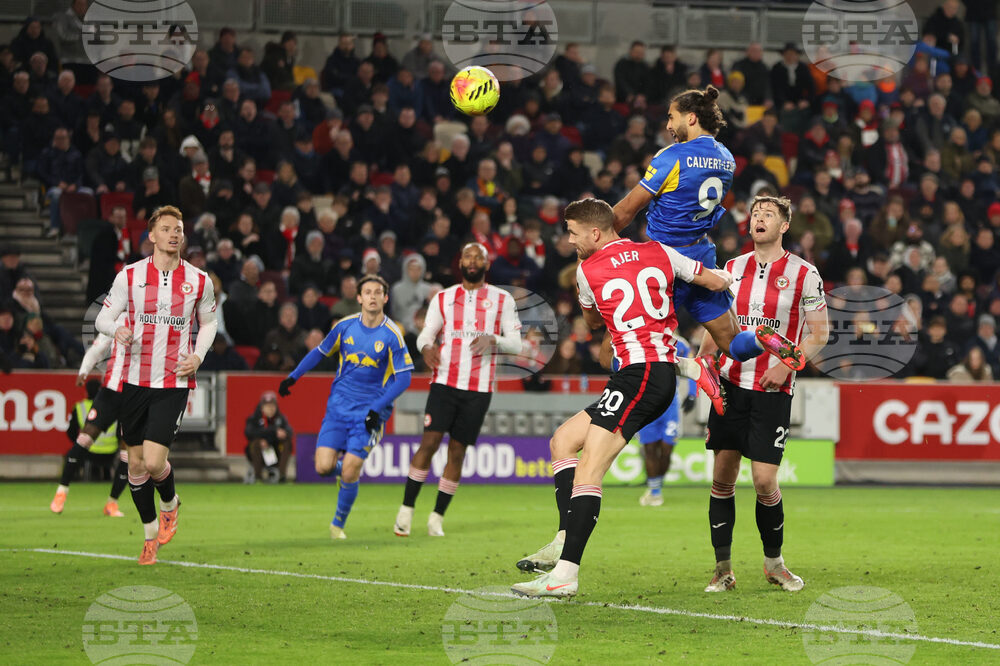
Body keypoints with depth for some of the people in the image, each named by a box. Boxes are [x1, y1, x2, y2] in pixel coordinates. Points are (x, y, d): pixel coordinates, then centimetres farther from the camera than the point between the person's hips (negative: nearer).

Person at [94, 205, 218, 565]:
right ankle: (151, 532, 26)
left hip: (174, 383, -2)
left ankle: (169, 504, 20)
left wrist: (198, 356, 1)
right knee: (136, 462, 7)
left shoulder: (199, 281, 2)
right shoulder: (130, 275, 0)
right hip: (135, 380, 2)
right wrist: (116, 329, -18)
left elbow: (209, 321, 18)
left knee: (154, 461, -14)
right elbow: (103, 318, 5)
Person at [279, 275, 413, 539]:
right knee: (323, 467, -10)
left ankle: (338, 524, 12)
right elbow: (320, 352, 17)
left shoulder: (392, 335, -9)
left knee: (349, 473, -11)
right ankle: (342, 464, 27)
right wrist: (293, 377, 13)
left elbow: (403, 378, -8)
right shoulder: (345, 326, 1)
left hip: (369, 412, -3)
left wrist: (377, 408, -17)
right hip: (338, 406, 3)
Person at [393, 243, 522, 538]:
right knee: (430, 441, -13)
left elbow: (516, 344, 3)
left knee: (457, 451, 0)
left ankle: (437, 518, 10)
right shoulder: (443, 298, 11)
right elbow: (425, 334, 4)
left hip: (479, 389, 0)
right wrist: (426, 347, -20)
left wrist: (492, 340, -18)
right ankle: (406, 509, -5)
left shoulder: (502, 300, 8)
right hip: (445, 381, 0)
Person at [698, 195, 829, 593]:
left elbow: (819, 333, 1)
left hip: (773, 389, -3)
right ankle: (723, 568, 8)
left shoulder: (804, 274, -2)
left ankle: (774, 563, 14)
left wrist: (787, 365, -14)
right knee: (722, 476, 0)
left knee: (764, 481, -8)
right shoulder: (732, 269, 10)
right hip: (731, 382, 3)